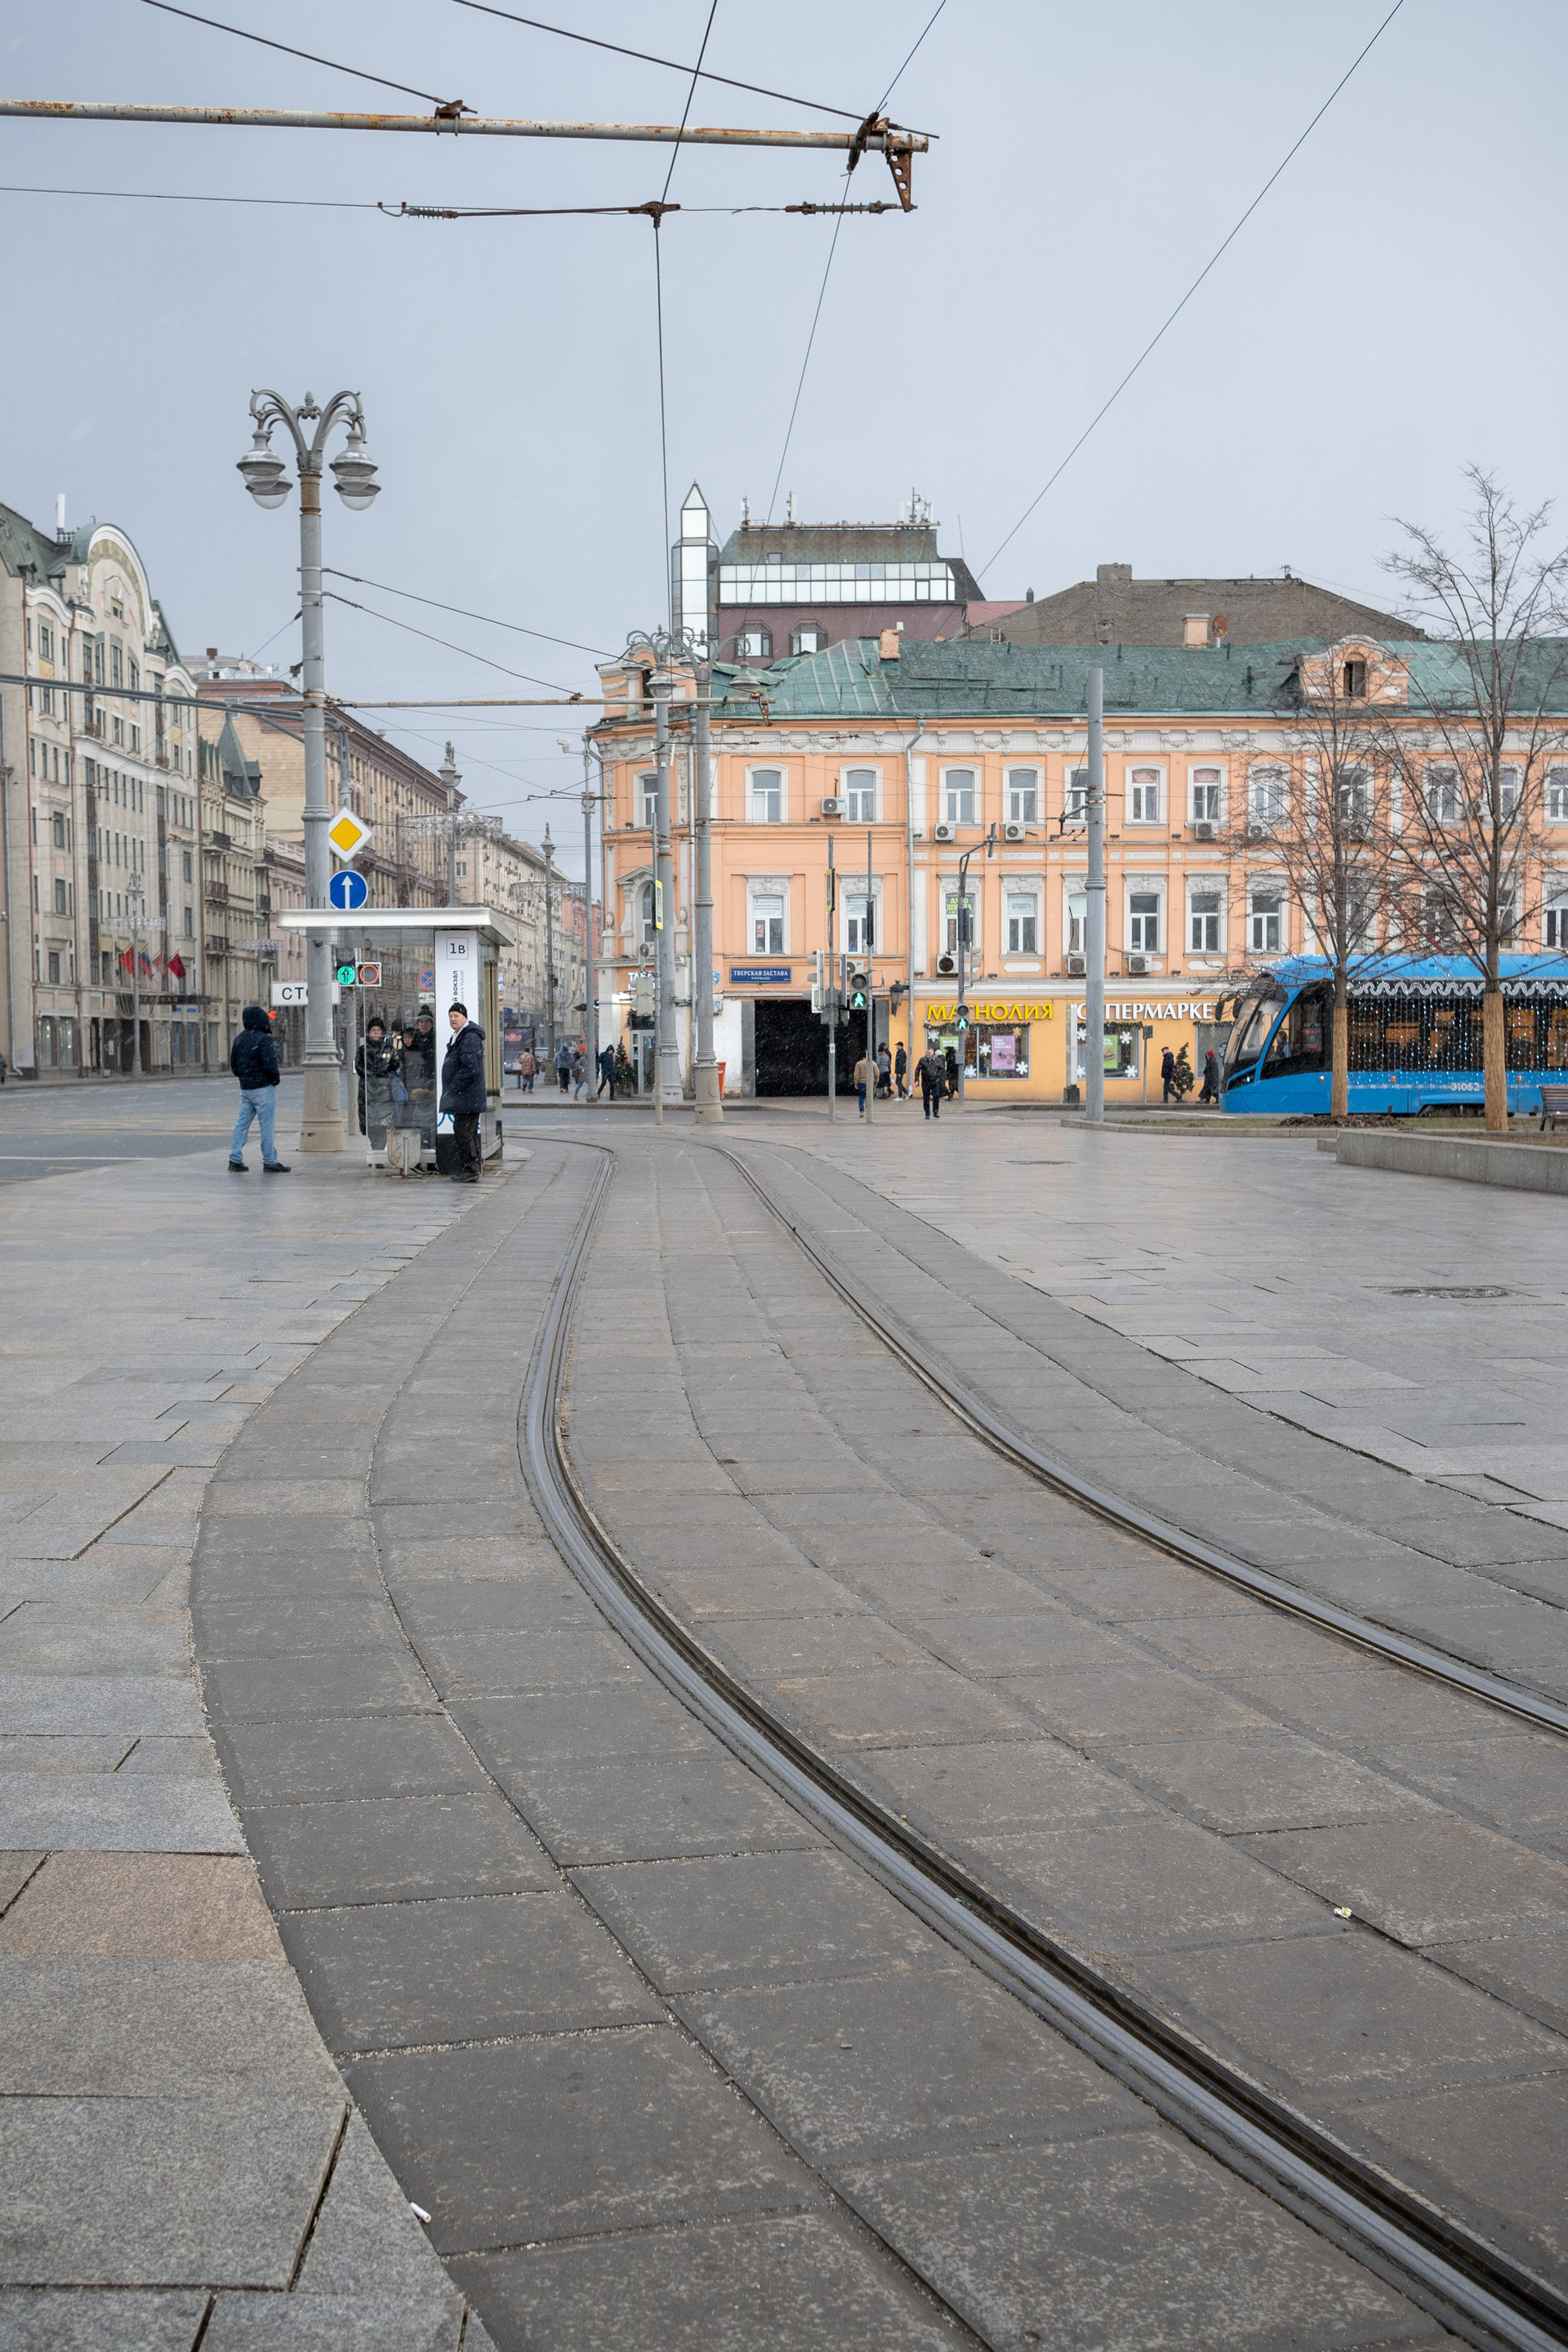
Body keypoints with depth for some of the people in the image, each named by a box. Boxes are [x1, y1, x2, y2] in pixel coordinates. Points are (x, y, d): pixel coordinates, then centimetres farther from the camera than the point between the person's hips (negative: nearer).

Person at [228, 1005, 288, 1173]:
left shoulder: (239, 1039, 10)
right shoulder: (263, 1039, -16)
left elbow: (234, 1065, 15)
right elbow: (270, 1065, -22)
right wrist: (276, 1078, -5)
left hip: (245, 1088, 8)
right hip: (263, 1088, -8)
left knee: (242, 1123, 11)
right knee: (266, 1125, -2)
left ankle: (235, 1159, 11)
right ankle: (270, 1161, 2)